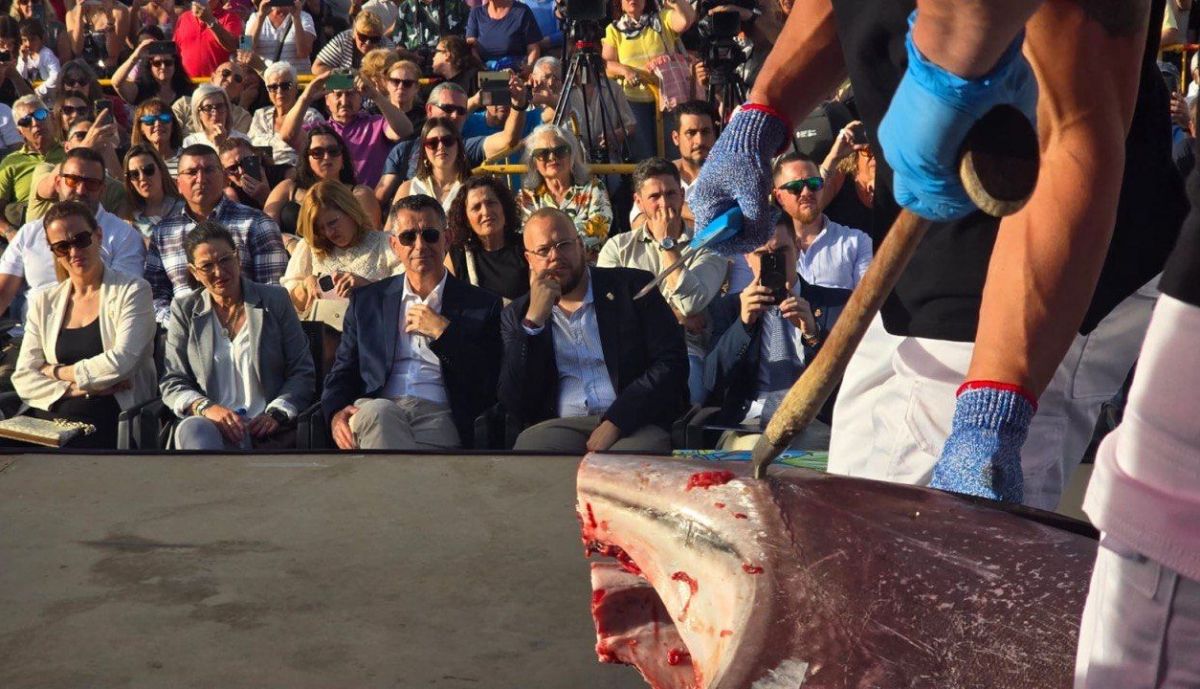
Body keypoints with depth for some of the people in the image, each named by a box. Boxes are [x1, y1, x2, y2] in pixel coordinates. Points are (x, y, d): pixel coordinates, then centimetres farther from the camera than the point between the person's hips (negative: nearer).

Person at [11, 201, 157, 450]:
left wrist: (56, 372, 2)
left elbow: (121, 363, -8)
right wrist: (80, 388, -6)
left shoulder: (133, 291, 5)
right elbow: (23, 379, 8)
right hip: (50, 419, 4)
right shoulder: (44, 302, 17)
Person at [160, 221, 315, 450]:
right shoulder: (184, 310, 14)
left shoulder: (274, 300, 12)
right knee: (192, 429, -37)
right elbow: (172, 383, 10)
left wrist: (277, 413, -9)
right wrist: (206, 408, -12)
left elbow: (303, 372, 9)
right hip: (212, 424, 2)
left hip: (265, 429, -1)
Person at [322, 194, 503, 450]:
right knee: (376, 411, -37)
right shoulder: (366, 300, 21)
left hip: (438, 416, -2)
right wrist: (337, 413, -5)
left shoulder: (483, 305, 14)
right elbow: (342, 373, 18)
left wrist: (442, 331, -2)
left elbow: (490, 386, 4)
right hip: (376, 409, 2)